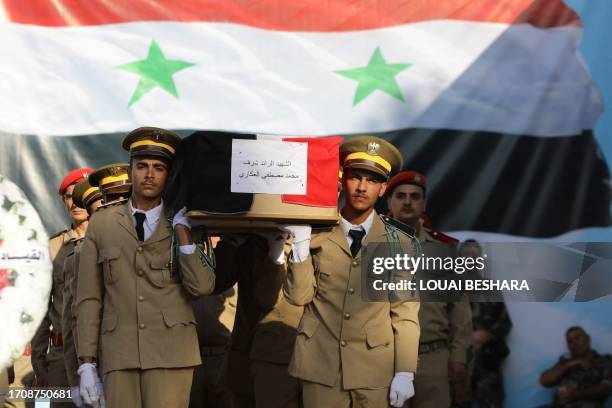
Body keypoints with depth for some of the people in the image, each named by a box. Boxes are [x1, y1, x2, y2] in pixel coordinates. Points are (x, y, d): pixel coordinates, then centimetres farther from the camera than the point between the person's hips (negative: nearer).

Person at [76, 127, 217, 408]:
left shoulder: (185, 226, 7)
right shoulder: (101, 224, 9)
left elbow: (202, 287, -7)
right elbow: (89, 298, 8)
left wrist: (181, 229, -8)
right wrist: (87, 364, 3)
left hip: (170, 353, -1)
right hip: (119, 356, 1)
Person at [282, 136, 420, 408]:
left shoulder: (399, 244, 0)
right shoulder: (316, 235, 2)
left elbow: (406, 313, -1)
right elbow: (298, 296, -2)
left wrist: (405, 373, -7)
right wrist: (300, 245, -14)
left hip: (376, 373, -1)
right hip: (320, 368, 1)